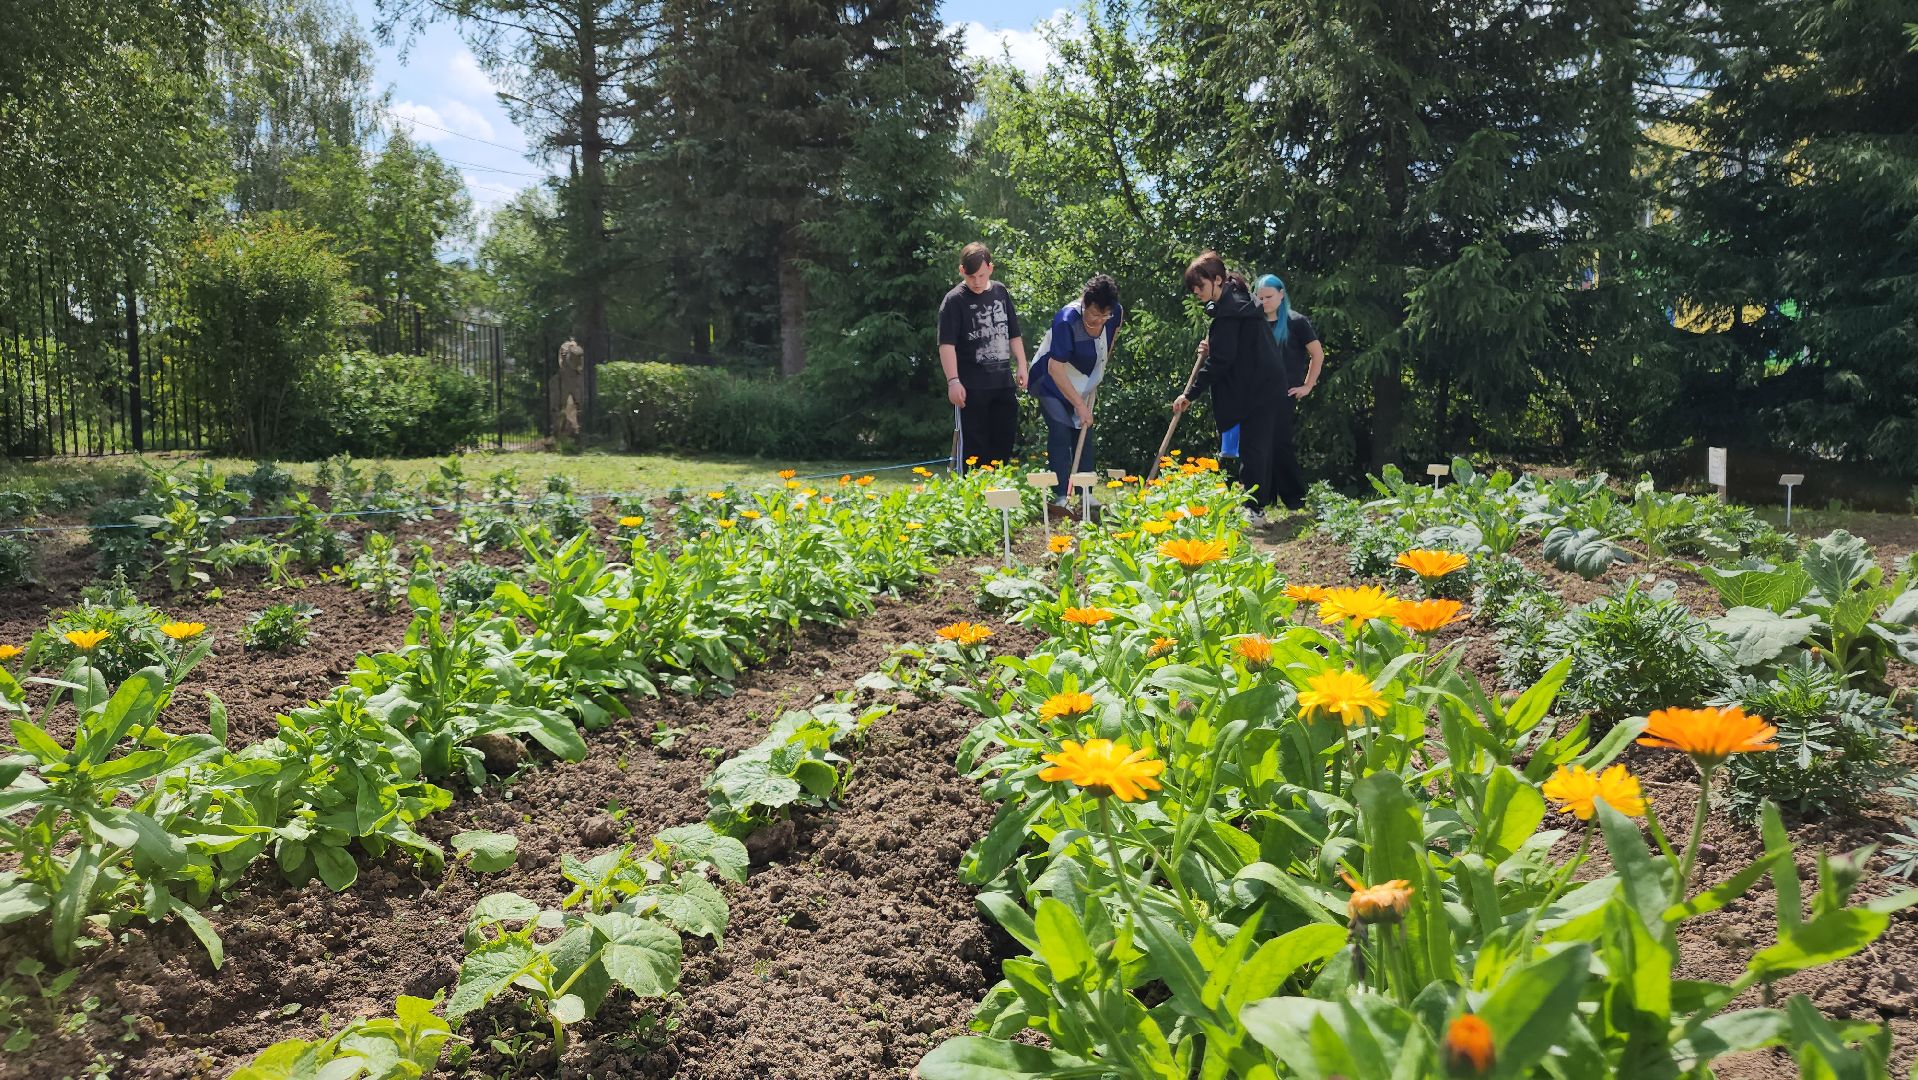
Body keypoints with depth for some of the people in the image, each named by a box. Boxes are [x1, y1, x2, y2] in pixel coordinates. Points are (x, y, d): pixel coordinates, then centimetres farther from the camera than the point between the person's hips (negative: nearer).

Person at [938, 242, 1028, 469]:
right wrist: (953, 380, -21)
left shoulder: (1001, 292, 11)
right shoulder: (954, 301, -7)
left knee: (1005, 442, 9)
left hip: (1004, 383, 6)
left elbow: (1013, 334, 19)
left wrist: (1021, 366, 12)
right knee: (975, 450, -2)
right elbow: (946, 344, -13)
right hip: (972, 388, -5)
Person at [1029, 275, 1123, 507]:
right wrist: (1079, 405, -33)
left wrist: (1101, 366, 5)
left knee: (1085, 435, 4)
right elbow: (1055, 368, -34)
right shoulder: (1066, 320, -34)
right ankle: (1060, 496, -15)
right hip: (1052, 381, -6)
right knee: (1060, 432, -16)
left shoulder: (1116, 314, -15)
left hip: (1084, 382, 6)